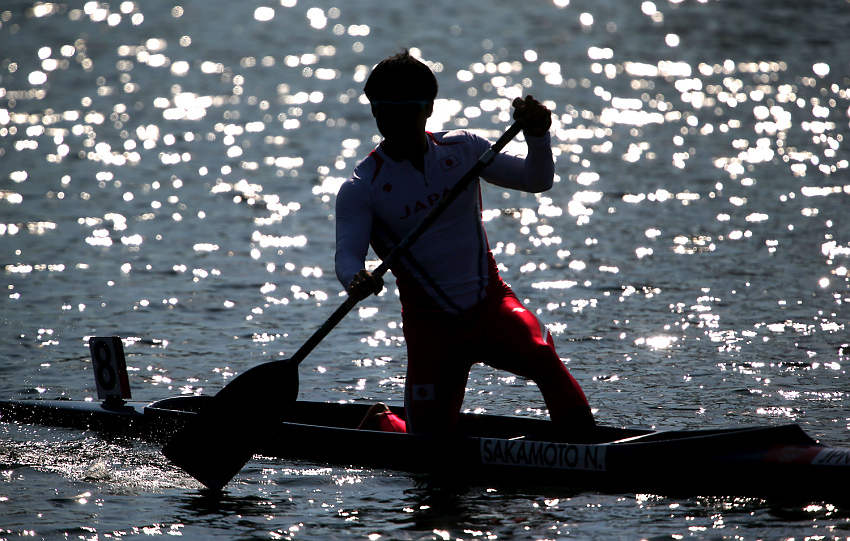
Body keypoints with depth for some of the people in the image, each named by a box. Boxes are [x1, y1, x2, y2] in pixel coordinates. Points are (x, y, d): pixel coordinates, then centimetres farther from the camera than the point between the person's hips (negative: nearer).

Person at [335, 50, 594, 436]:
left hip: (491, 304, 1)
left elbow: (536, 180, 1)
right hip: (431, 324, -1)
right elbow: (346, 253, -17)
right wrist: (355, 279, -41)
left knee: (540, 354, -32)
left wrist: (537, 136, -19)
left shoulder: (462, 150, 5)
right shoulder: (361, 189, -4)